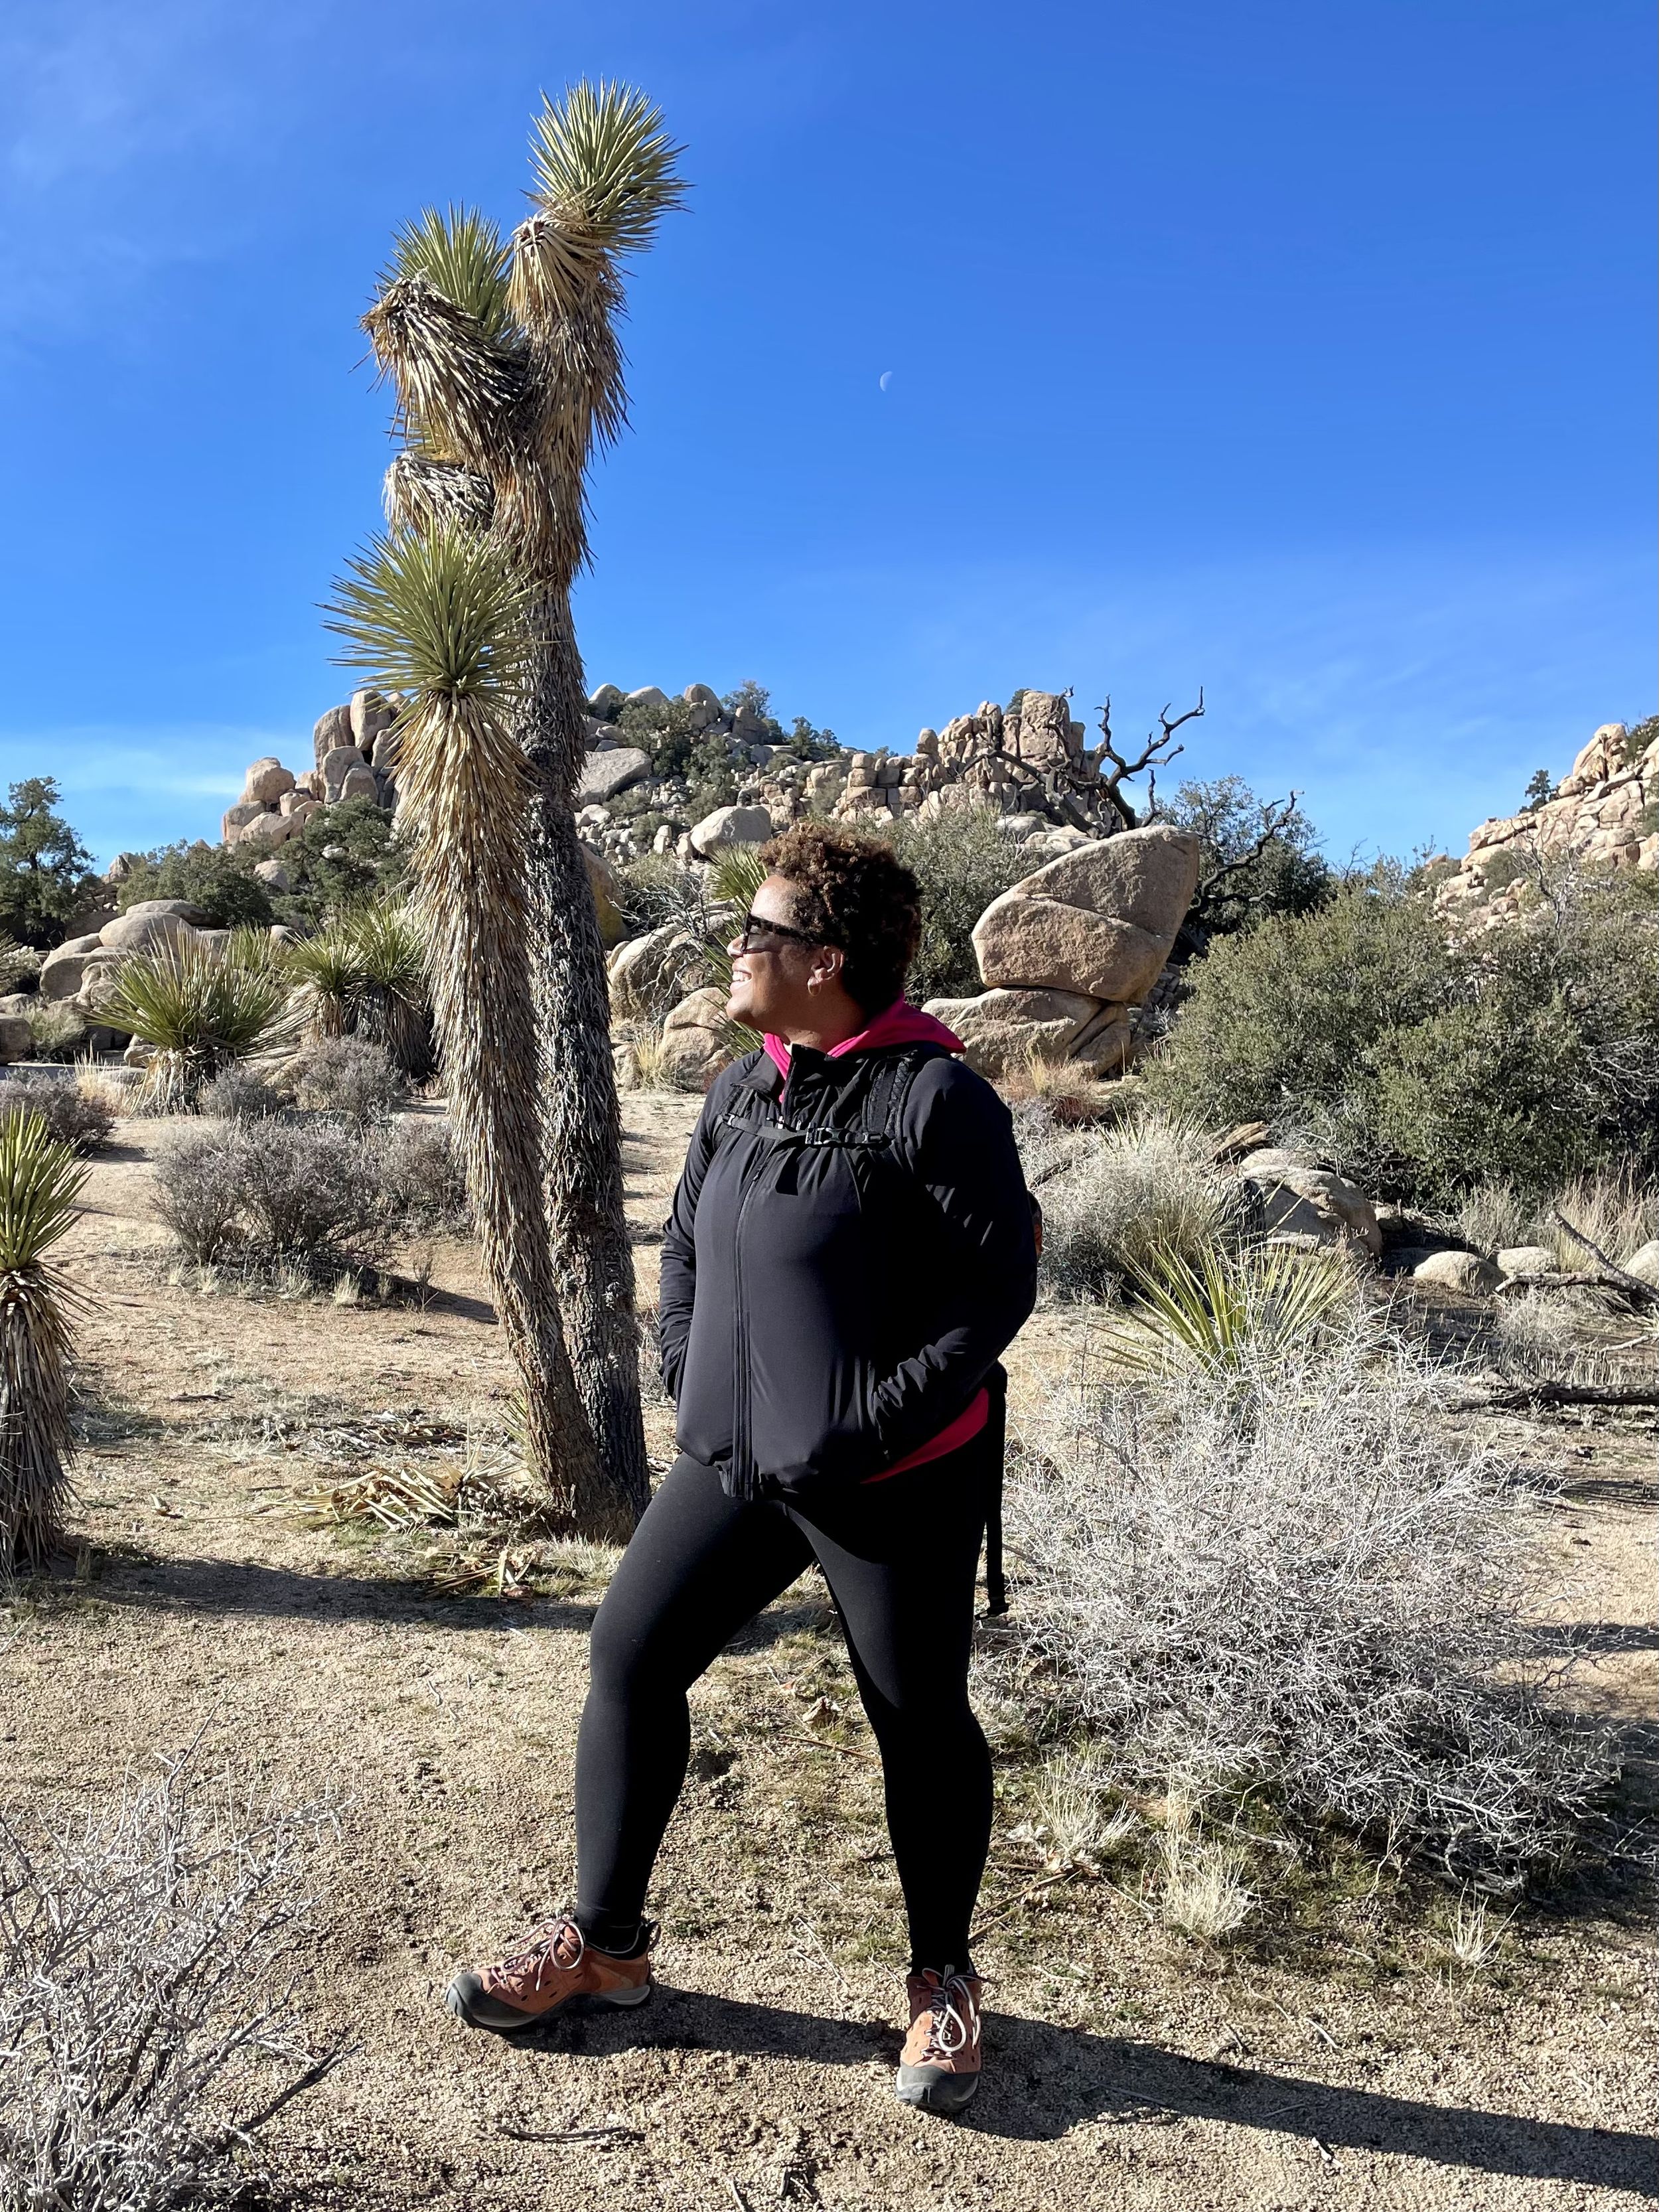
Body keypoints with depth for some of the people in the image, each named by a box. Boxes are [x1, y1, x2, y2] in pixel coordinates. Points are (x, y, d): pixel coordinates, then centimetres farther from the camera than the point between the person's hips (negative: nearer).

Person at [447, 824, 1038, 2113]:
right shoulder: (743, 1089, 5)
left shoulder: (935, 1098, -17)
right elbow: (688, 1248, 16)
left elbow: (1001, 1282, -16)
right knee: (632, 1656, 9)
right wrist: (693, 1389, 6)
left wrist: (871, 1423, -18)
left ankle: (943, 1981, 35)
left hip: (897, 1484, -7)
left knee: (920, 1717, 9)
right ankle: (606, 1942, 30)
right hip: (736, 1465, 7)